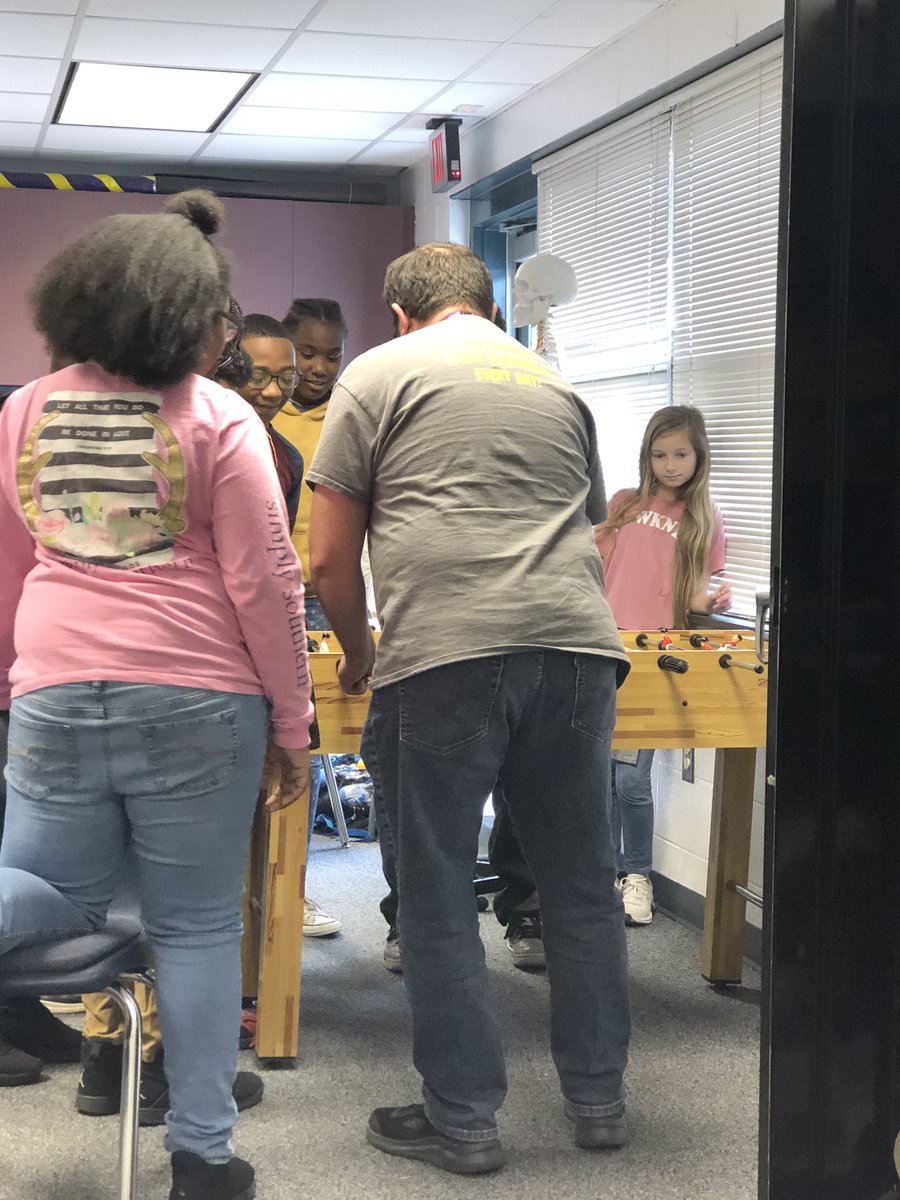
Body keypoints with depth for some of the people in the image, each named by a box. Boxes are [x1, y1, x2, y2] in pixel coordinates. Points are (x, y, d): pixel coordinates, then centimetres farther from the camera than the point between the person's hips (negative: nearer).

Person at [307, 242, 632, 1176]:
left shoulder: (378, 375, 9)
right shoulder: (559, 388, 23)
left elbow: (330, 559, 5)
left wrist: (357, 655, 20)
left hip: (443, 656, -4)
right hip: (578, 646, 5)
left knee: (436, 897, 7)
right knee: (581, 882, 15)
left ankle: (462, 1119, 14)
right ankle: (598, 1098, 26)